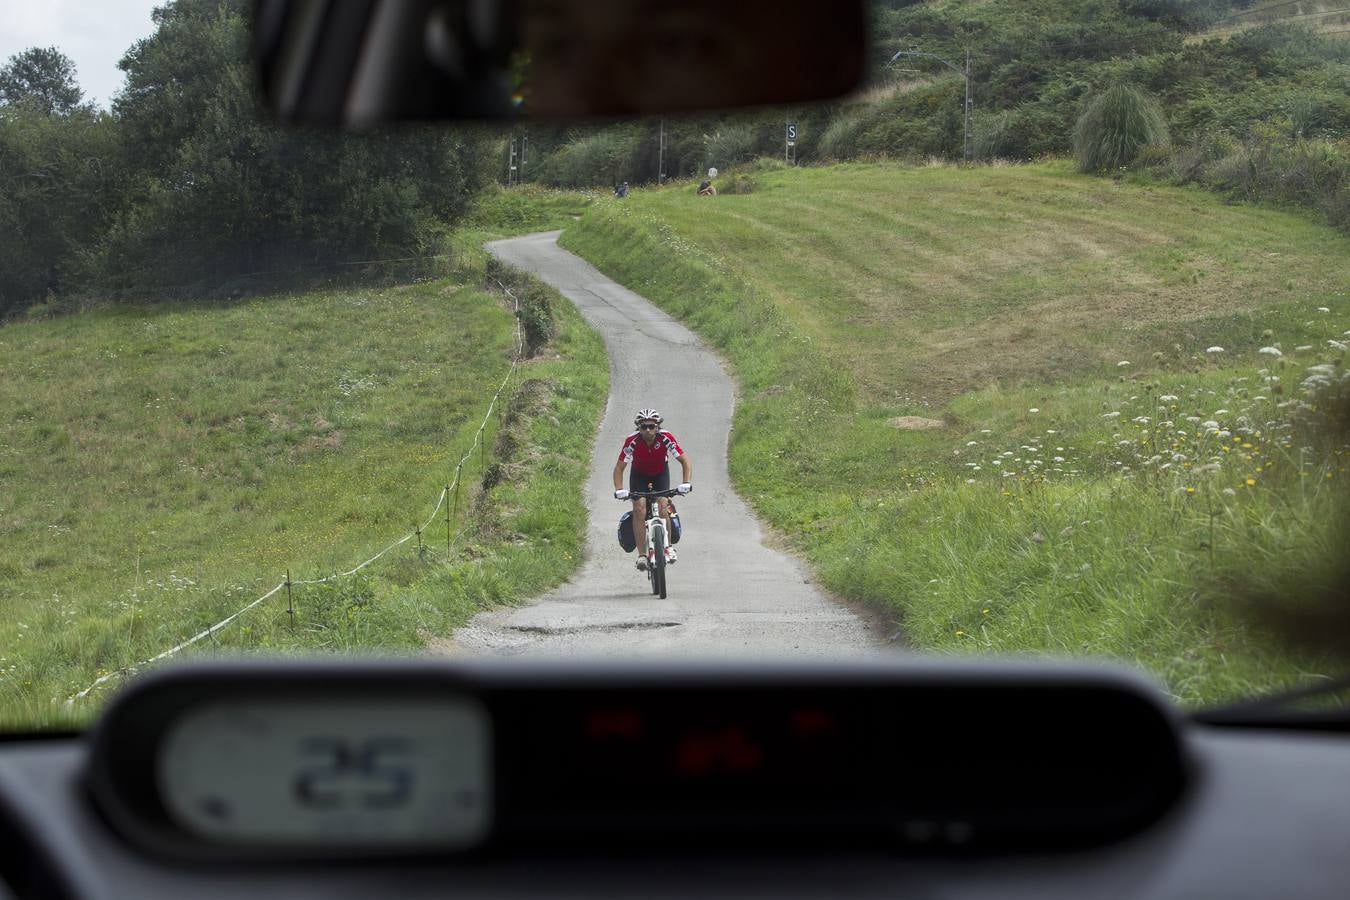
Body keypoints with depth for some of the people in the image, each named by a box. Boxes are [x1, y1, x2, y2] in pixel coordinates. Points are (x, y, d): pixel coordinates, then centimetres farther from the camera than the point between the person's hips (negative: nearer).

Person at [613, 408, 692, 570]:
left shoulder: (666, 438, -30)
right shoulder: (632, 441, -30)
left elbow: (685, 461, -27)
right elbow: (619, 467, -24)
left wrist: (686, 483, -42)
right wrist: (619, 490, -39)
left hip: (660, 473, 0)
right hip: (639, 474, 0)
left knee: (662, 507, -18)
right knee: (639, 510, -17)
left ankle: (668, 547, 2)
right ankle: (642, 554, -15)